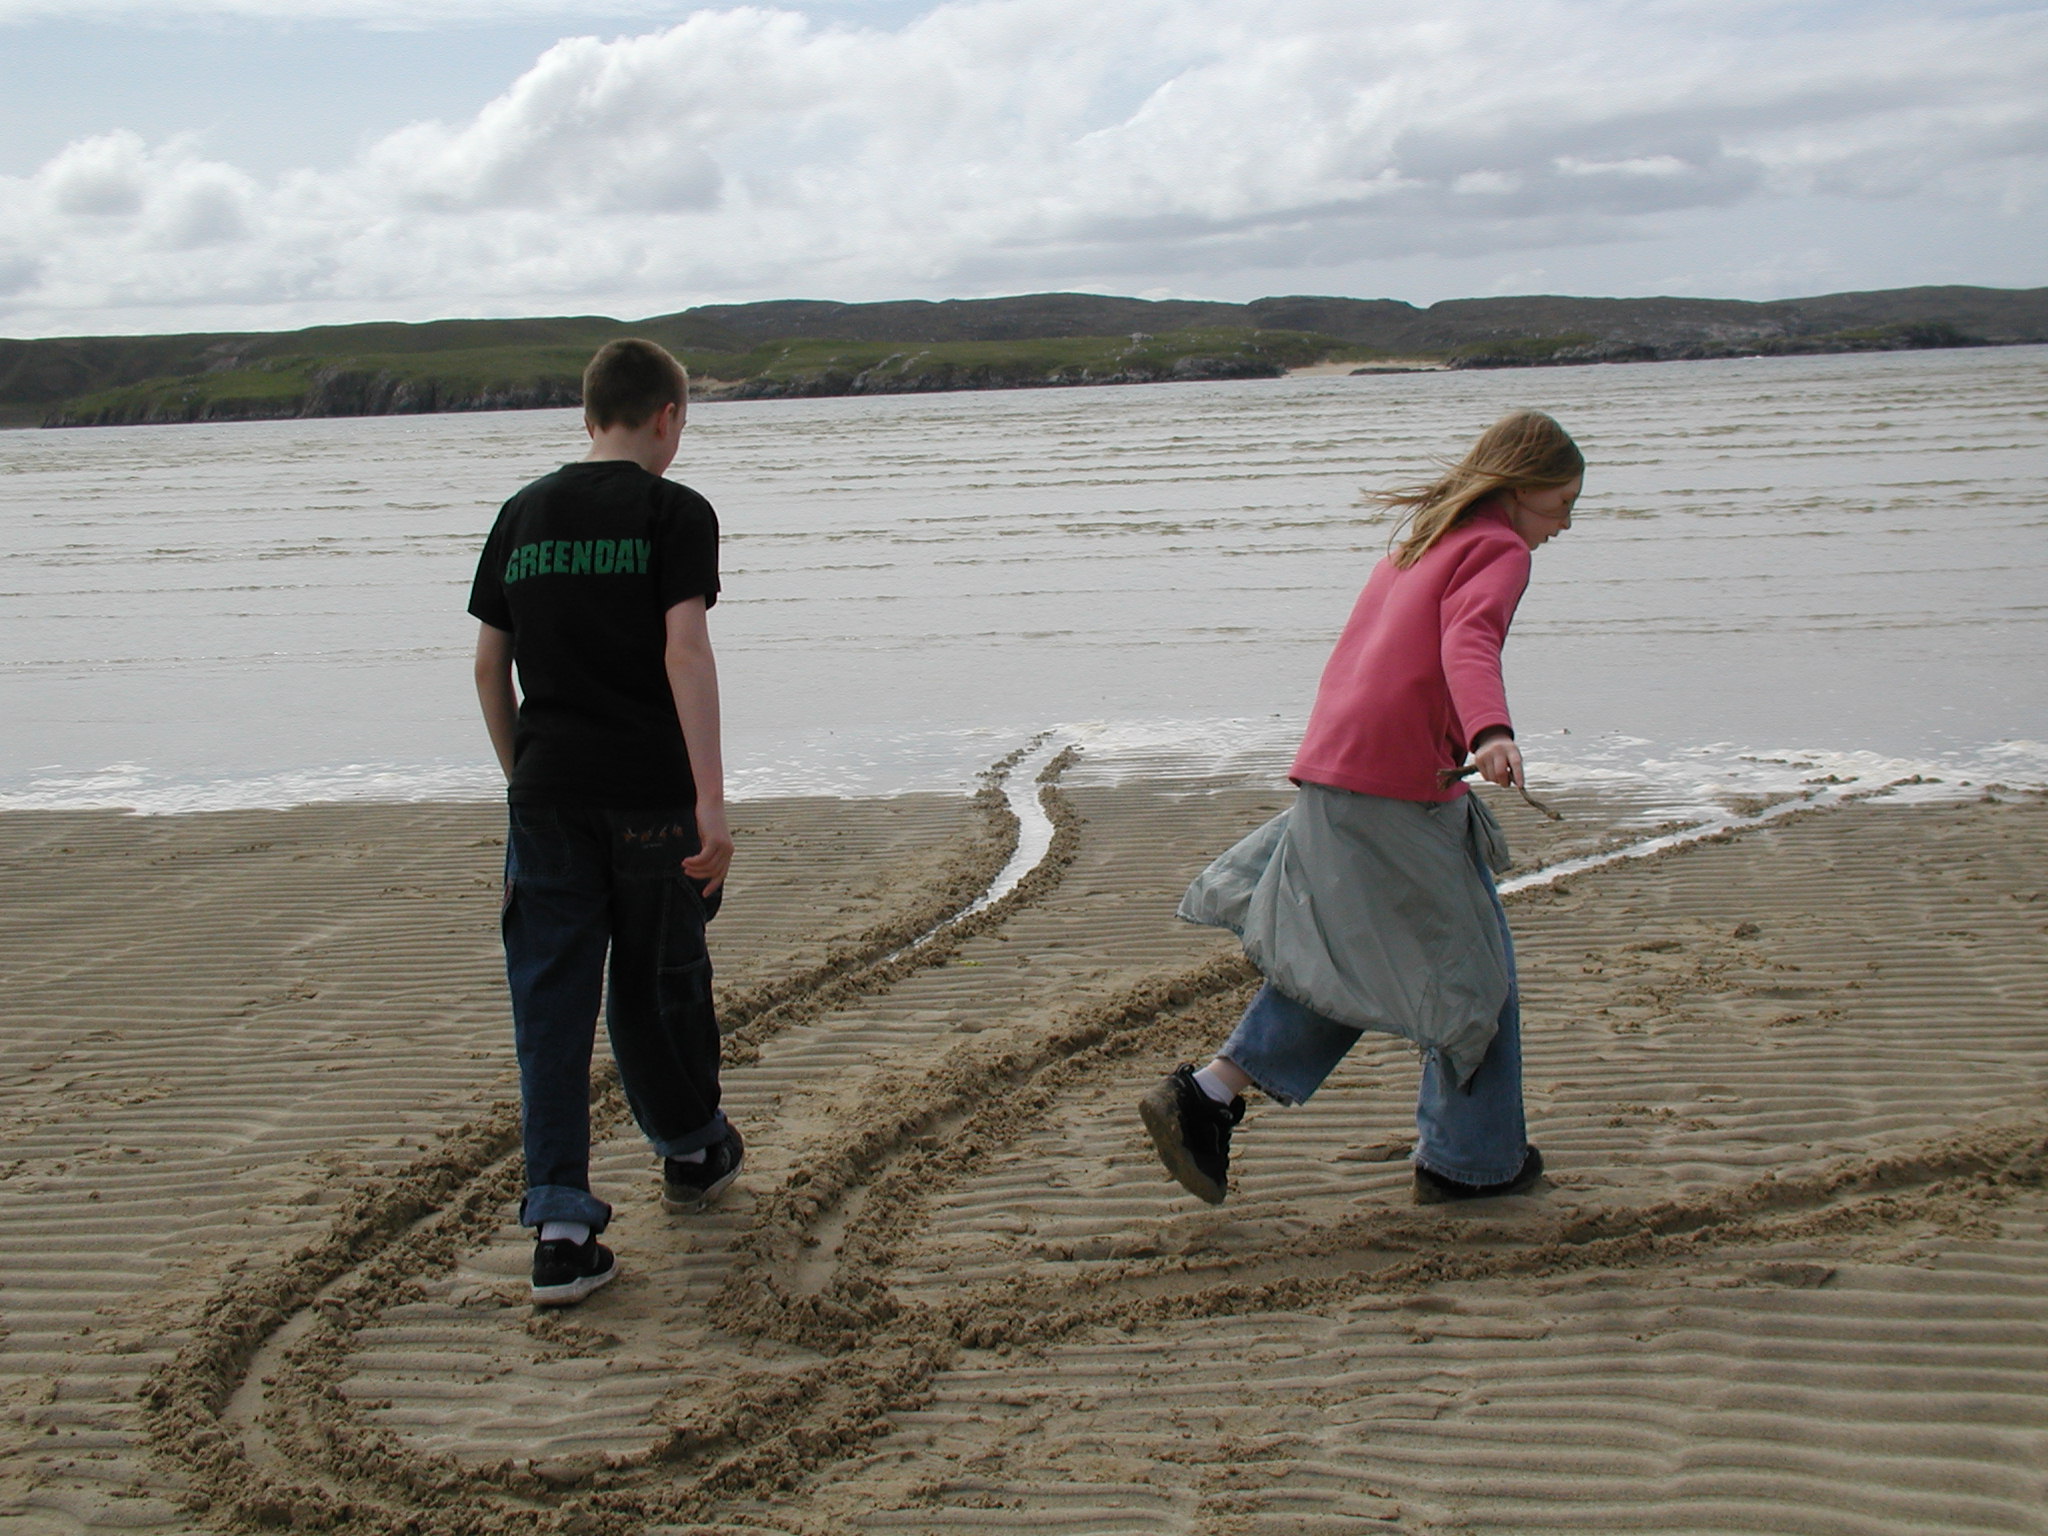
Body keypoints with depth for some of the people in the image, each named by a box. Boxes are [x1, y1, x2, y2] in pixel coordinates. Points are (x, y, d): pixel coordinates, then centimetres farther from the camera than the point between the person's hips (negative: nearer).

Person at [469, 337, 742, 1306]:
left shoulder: (522, 516, 10)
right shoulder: (674, 512, -3)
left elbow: (489, 663, 11)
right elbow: (685, 651, -15)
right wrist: (711, 800, -19)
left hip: (546, 791, 3)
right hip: (649, 793, -3)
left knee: (550, 1002, 3)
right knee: (659, 979, 15)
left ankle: (560, 1227, 0)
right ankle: (692, 1151, 36)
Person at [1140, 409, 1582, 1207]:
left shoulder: (1419, 543, 22)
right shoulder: (1498, 551, -4)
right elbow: (1469, 642, -24)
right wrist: (1493, 735, -41)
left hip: (1330, 768, 8)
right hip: (1402, 783, -8)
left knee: (1342, 958, 17)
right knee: (1469, 960, 7)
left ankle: (1206, 1097, 6)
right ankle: (1470, 1160, 18)